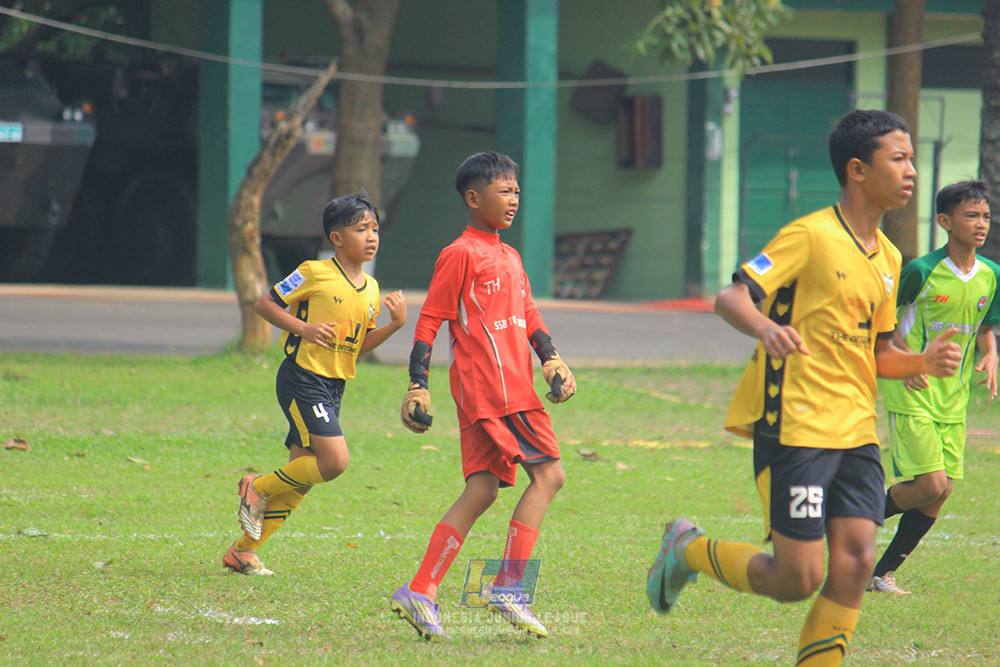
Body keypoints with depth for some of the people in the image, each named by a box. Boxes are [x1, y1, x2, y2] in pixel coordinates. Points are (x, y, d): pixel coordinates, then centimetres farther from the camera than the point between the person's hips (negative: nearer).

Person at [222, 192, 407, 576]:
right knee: (335, 460, -19)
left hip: (333, 387, 8)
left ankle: (243, 551, 15)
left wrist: (395, 324, 1)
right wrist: (304, 328, -16)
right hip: (302, 380, -8)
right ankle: (258, 488, 1)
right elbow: (263, 304, -5)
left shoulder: (371, 289, 11)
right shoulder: (314, 273, -9)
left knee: (300, 478, 6)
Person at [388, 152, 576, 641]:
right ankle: (508, 585, -11)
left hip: (515, 385, 9)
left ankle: (420, 593, 5)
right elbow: (429, 321, -7)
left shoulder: (510, 257, 21)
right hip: (492, 387, -9)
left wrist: (551, 361, 9)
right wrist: (417, 386, -11)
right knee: (548, 473, -11)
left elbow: (528, 315, 25)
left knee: (482, 490, 6)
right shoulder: (461, 255, -6)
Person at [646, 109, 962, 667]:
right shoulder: (811, 236, -10)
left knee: (856, 560, -7)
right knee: (798, 579, -6)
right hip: (795, 427, -7)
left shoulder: (889, 259, 13)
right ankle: (688, 550, 18)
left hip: (857, 432, 7)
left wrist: (923, 362, 3)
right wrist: (767, 328, -37)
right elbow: (730, 297, -16)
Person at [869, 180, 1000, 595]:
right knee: (931, 484, -15)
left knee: (940, 492, 3)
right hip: (912, 394, -6)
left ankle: (883, 573, 16)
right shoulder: (922, 271, -14)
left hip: (953, 400, 6)